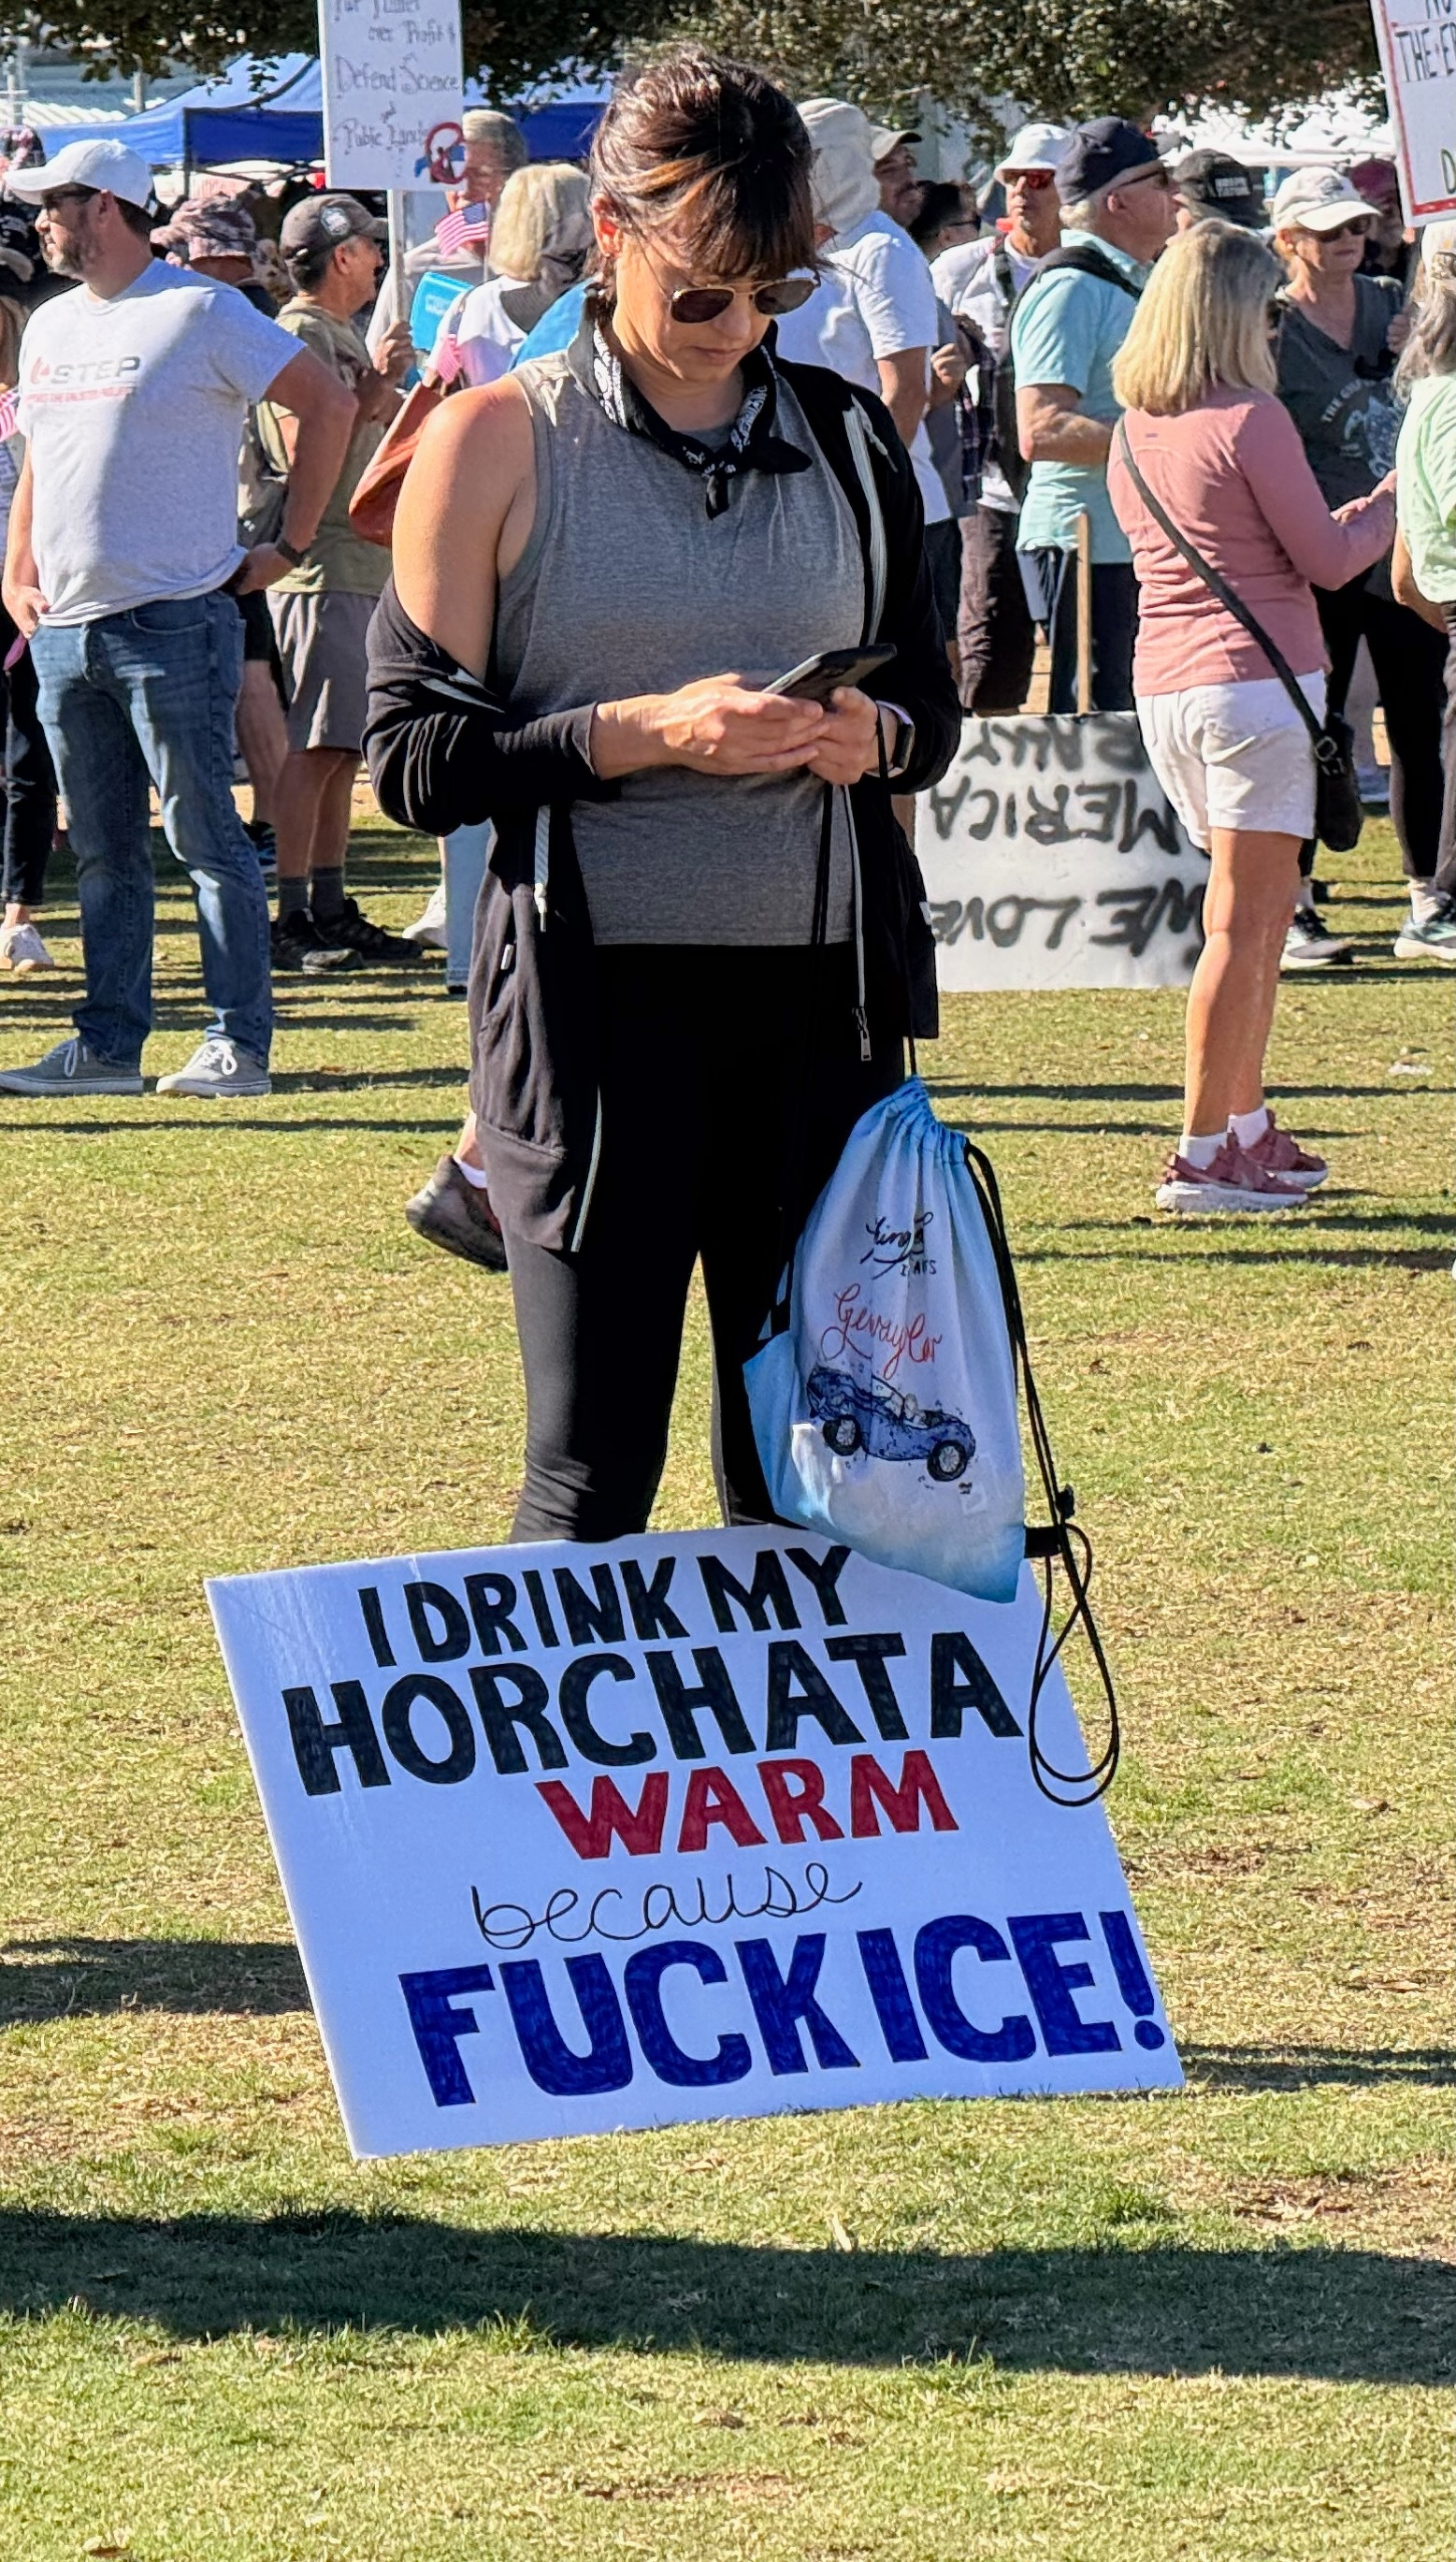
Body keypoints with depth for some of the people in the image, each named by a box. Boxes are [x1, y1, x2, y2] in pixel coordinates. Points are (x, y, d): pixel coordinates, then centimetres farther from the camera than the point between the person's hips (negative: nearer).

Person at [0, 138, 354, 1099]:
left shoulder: (202, 314, -7)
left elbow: (329, 406, -7)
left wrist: (290, 547, -7)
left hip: (173, 622, -7)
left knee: (207, 838, -4)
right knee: (103, 854, 10)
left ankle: (240, 1045, -2)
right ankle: (108, 1043, 14)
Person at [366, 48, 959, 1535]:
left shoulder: (845, 440, 11)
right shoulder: (495, 446, 0)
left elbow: (933, 706, 21)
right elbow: (414, 756, -3)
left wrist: (876, 734, -3)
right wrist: (641, 734, -16)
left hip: (820, 991, 4)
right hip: (598, 1000, -4)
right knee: (594, 1468, -6)